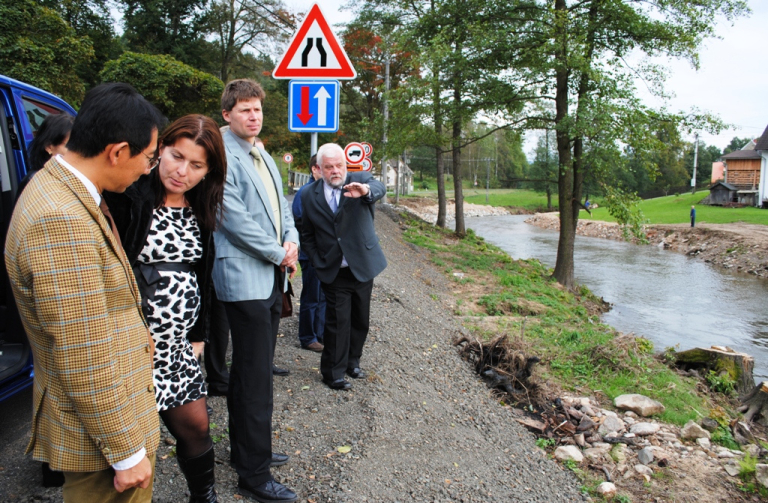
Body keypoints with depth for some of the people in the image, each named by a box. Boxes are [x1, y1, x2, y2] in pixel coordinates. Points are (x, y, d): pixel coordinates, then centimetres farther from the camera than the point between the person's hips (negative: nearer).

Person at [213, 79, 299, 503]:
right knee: (256, 379, -4)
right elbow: (234, 217, -18)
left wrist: (292, 240, -1)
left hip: (270, 277, 9)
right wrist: (279, 254, -10)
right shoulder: (222, 157, -11)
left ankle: (246, 449, 33)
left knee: (248, 372, 18)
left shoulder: (263, 157, 18)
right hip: (245, 279, -9)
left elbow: (280, 204, 19)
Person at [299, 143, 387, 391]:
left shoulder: (360, 179, -5)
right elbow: (307, 235, 7)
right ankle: (333, 372, 17)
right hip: (334, 272, -1)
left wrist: (366, 190, -53)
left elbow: (379, 188, -30)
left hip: (363, 267, 1)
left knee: (360, 320, 14)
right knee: (337, 322, 1)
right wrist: (317, 262, -3)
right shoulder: (310, 195, -1)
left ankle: (352, 361, 35)